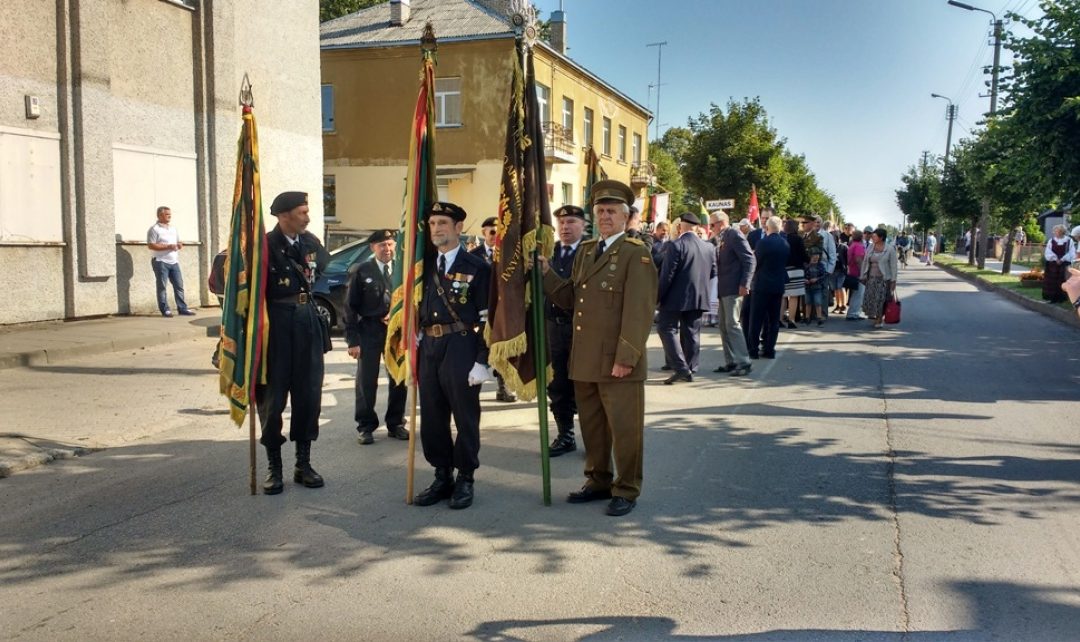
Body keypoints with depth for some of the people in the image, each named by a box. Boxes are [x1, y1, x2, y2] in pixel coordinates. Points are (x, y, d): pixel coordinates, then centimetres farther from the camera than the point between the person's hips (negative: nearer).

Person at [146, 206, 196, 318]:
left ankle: (182, 308, 9)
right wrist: (168, 247, -20)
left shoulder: (173, 229, 17)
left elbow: (178, 242, 25)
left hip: (174, 261, 7)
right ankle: (165, 309, 1)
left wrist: (179, 245, -1)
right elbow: (151, 245, -14)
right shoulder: (154, 229, -5)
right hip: (160, 262, -7)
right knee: (162, 286, -2)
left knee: (179, 285, 5)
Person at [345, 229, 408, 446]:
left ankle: (396, 423, 24)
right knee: (366, 381, 2)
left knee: (399, 379, 9)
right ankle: (366, 426, 15)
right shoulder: (361, 271, -2)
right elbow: (350, 306, -3)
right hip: (369, 330, -2)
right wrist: (352, 339, -8)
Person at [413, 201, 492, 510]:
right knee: (431, 417, 10)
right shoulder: (424, 265, 12)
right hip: (428, 348, 6)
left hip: (461, 349, -5)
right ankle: (442, 476, 23)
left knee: (465, 416, 4)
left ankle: (465, 479, 17)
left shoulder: (477, 267, -5)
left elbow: (486, 318, -8)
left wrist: (482, 361, -12)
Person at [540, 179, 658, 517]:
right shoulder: (585, 251, 16)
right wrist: (546, 273, 2)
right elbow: (570, 299, 15)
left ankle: (626, 490, 16)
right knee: (591, 424, 16)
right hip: (585, 359, 7)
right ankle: (598, 481, 31)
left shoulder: (636, 254, -8)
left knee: (624, 427, 2)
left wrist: (626, 358, -19)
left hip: (617, 360, -7)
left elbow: (638, 312, -14)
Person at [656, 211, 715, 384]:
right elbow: (713, 272, 13)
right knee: (691, 333, 11)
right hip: (699, 298, 7)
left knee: (667, 328, 0)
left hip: (676, 298, -6)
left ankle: (681, 368, -8)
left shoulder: (676, 245, -14)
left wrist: (658, 296, -9)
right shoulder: (707, 247, 6)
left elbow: (667, 274, -16)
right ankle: (690, 369, 15)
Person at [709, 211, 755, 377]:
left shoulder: (735, 235, -10)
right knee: (723, 325, 11)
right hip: (723, 289, 10)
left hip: (733, 288, -9)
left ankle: (743, 363, -6)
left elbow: (749, 259, -16)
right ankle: (731, 362, 17)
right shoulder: (720, 239, 16)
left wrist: (744, 284, -21)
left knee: (732, 324, -10)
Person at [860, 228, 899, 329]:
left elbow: (893, 265, -5)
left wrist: (893, 281, -8)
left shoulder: (890, 249, -6)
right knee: (869, 299, 0)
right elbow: (865, 262, 11)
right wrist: (863, 277, 8)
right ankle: (873, 316, 20)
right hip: (871, 278, 4)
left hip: (883, 279, -4)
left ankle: (879, 319, 12)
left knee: (880, 300, -2)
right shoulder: (870, 247, 6)